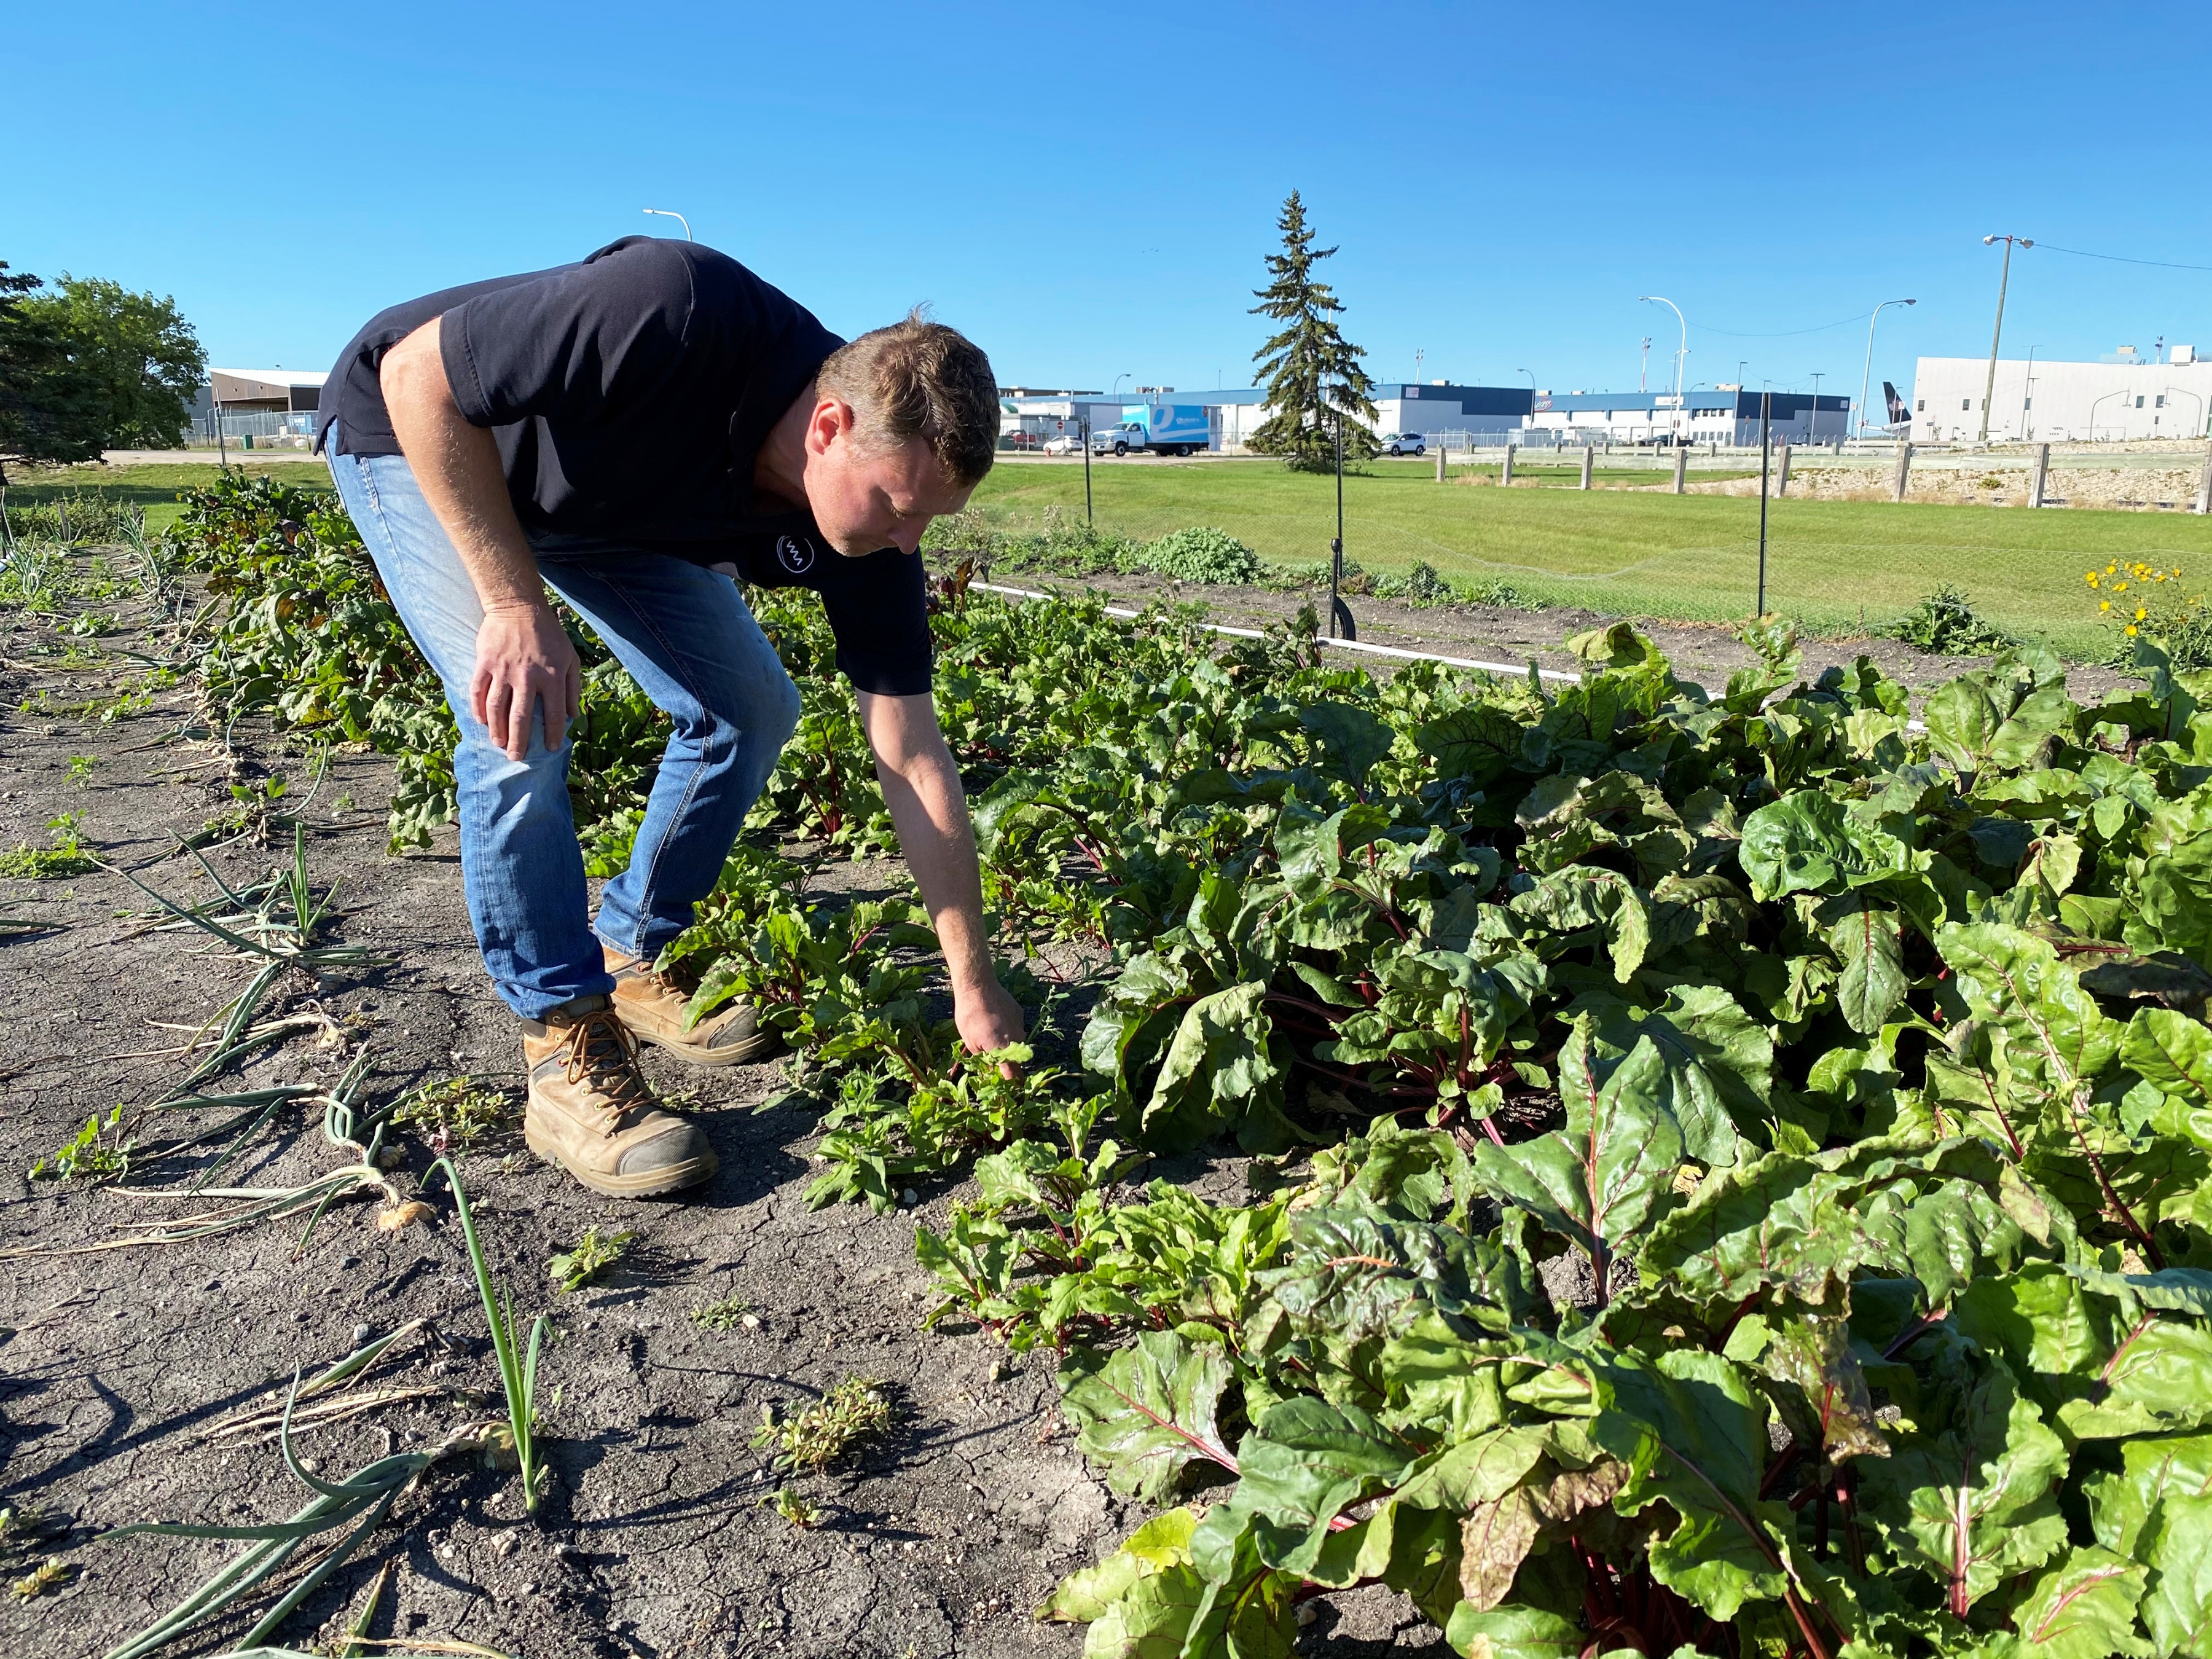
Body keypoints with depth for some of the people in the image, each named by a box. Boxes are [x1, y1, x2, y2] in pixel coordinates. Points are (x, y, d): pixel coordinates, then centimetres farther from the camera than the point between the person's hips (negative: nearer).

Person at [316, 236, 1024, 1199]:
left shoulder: (868, 515, -22)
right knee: (520, 725, -26)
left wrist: (975, 989, -16)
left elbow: (913, 759, -18)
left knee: (751, 706, -3)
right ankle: (565, 1044, -9)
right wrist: (516, 604, -35)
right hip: (417, 437, -5)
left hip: (604, 497, 6)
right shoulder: (675, 316, -42)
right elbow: (416, 374, -29)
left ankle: (633, 960, 16)